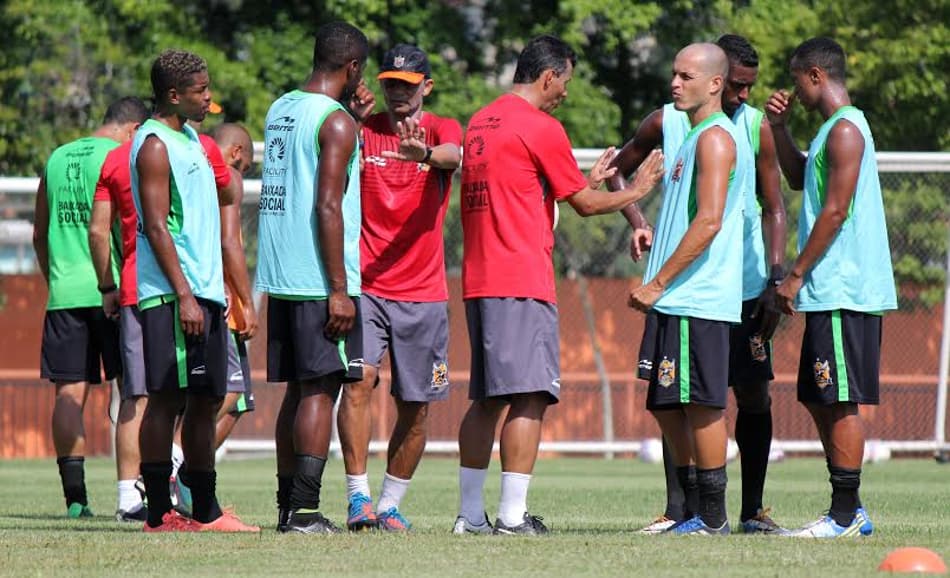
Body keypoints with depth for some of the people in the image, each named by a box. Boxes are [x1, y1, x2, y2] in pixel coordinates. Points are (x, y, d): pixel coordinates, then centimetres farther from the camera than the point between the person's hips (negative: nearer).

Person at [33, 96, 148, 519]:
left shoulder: (57, 159, 15)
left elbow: (39, 235, 20)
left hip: (64, 291, 5)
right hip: (114, 291, -5)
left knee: (69, 392, 2)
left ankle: (74, 496, -1)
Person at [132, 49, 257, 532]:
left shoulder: (189, 138, 18)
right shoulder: (155, 145, -10)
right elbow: (156, 225, -17)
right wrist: (183, 295, -22)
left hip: (202, 290, 9)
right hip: (172, 294, -9)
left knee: (205, 400, 10)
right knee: (167, 398, -8)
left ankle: (205, 511, 14)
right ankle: (160, 514, -7)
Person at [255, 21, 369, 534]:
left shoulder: (279, 110, 13)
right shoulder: (336, 122, -11)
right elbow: (327, 207, -17)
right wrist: (339, 289, -17)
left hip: (280, 278, 8)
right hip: (319, 278, -8)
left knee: (299, 389, 13)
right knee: (320, 391, -6)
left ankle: (286, 505, 14)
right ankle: (304, 509, -11)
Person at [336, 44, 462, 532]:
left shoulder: (441, 129, 3)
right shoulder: (362, 131, 6)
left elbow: (454, 156, -20)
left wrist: (424, 154, -44)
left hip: (423, 292, 1)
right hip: (364, 285, -1)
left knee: (415, 409, 4)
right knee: (359, 378, -20)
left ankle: (389, 505, 19)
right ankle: (358, 497, -15)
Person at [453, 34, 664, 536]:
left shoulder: (480, 123, 17)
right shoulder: (541, 128, -8)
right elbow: (583, 204, -1)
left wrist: (588, 181, 31)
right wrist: (636, 191, 15)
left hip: (478, 281, 8)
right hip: (523, 282, -8)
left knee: (486, 399, 12)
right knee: (528, 399, -9)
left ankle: (470, 514, 11)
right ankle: (512, 515, -14)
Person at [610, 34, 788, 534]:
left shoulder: (755, 127, -1)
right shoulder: (665, 123, -1)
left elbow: (773, 207, 1)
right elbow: (616, 172, 14)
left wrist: (775, 280, -9)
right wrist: (637, 223, -3)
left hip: (744, 283, 0)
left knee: (754, 396, 0)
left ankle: (753, 510, 11)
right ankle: (677, 509, 4)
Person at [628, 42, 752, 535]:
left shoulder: (715, 138, -11)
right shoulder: (698, 137, 21)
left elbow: (709, 221, -19)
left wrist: (659, 283, -17)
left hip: (698, 297, -10)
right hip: (681, 299, 10)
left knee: (702, 402, -7)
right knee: (666, 404, 11)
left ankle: (712, 516, -4)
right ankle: (688, 509, 17)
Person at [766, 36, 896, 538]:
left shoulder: (845, 130, -13)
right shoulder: (836, 129, 18)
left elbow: (835, 212, -18)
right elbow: (798, 178, 34)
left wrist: (796, 275, -14)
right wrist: (779, 128, 20)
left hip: (843, 291, -10)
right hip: (830, 291, 10)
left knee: (841, 401, -8)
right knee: (818, 400, 13)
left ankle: (846, 514, -6)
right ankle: (848, 510, 16)